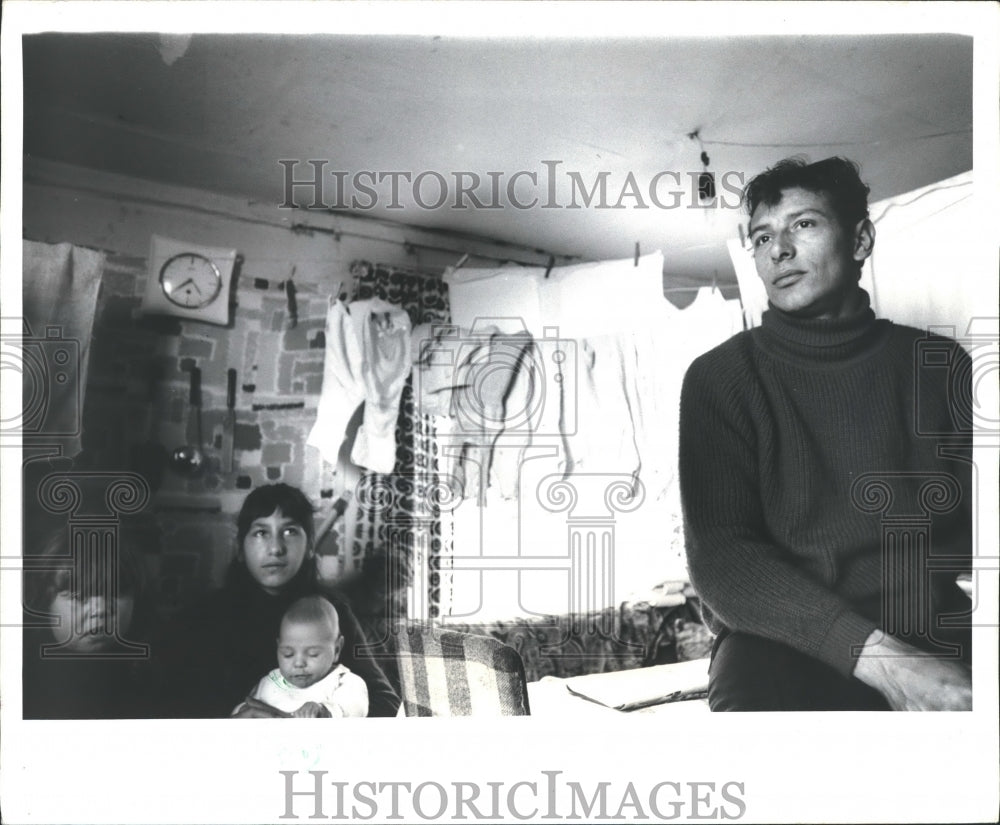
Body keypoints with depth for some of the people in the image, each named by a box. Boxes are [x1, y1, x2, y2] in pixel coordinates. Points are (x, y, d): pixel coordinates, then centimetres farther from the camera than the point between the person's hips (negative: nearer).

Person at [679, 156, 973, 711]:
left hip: (943, 634, 3)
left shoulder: (939, 364, 11)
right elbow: (720, 556, -7)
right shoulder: (720, 378, 3)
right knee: (754, 687, -34)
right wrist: (878, 658, -20)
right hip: (786, 642, -2)